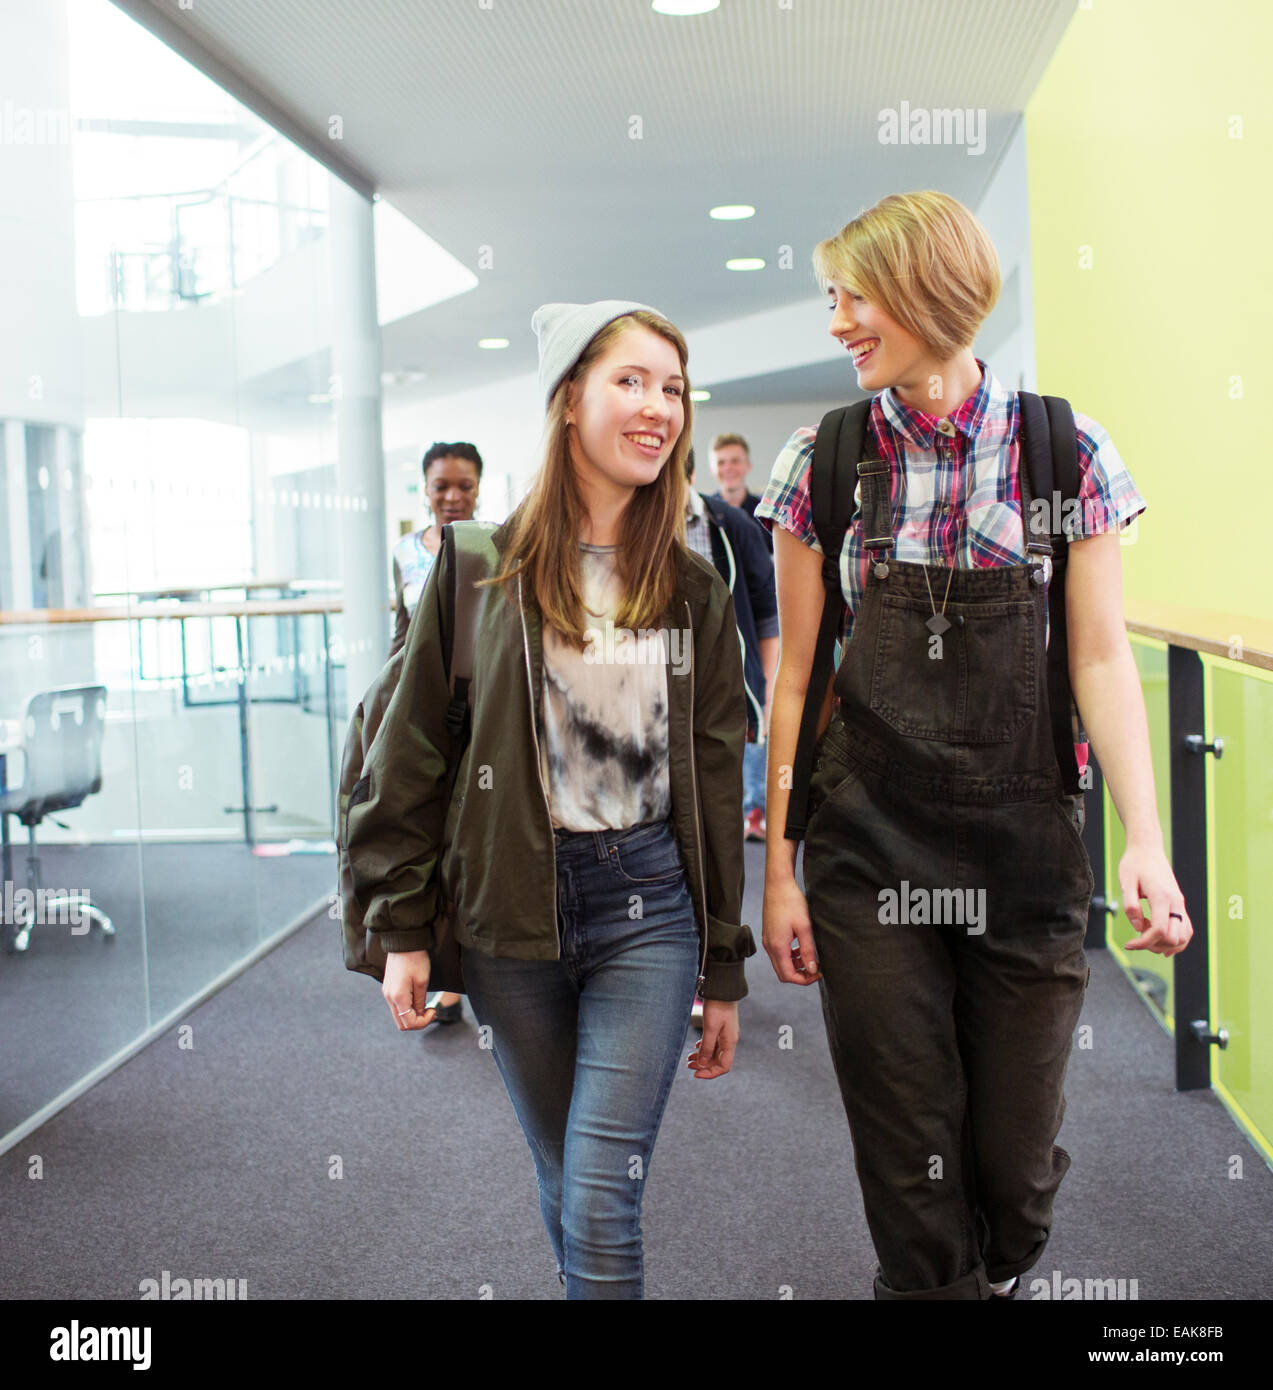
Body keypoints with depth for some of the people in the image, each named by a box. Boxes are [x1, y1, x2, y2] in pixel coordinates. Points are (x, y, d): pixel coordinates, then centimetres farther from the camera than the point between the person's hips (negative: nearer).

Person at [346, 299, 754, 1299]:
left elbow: (716, 782, 7)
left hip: (649, 911, 0)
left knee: (603, 1203, -6)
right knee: (564, 1183, 13)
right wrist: (403, 928, -2)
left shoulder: (694, 590, 5)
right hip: (509, 914, 0)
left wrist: (724, 974, 8)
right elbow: (411, 751, 1)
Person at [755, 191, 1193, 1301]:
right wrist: (779, 868, 0)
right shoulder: (823, 462, 1)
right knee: (911, 1158, 4)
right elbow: (796, 676, 2)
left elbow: (1101, 661, -2)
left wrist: (1145, 840, -13)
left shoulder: (1067, 452, -1)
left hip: (1022, 848, 0)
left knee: (1018, 1156, 9)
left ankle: (999, 1281, 39)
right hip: (865, 854, 0)